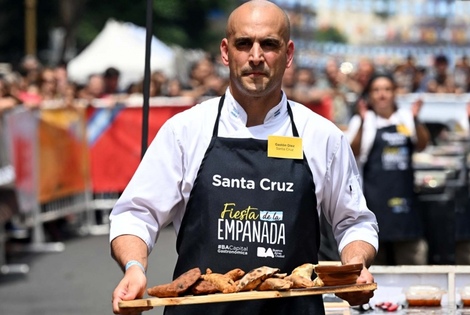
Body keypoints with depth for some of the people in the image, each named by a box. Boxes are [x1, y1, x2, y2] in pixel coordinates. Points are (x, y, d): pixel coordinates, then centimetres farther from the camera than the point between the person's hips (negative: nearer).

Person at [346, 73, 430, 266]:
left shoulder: (405, 118, 11)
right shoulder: (362, 121, 2)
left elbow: (421, 145, 3)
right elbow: (353, 154, -9)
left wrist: (415, 119, -11)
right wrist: (362, 123, -18)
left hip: (403, 190, 3)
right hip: (375, 190, -3)